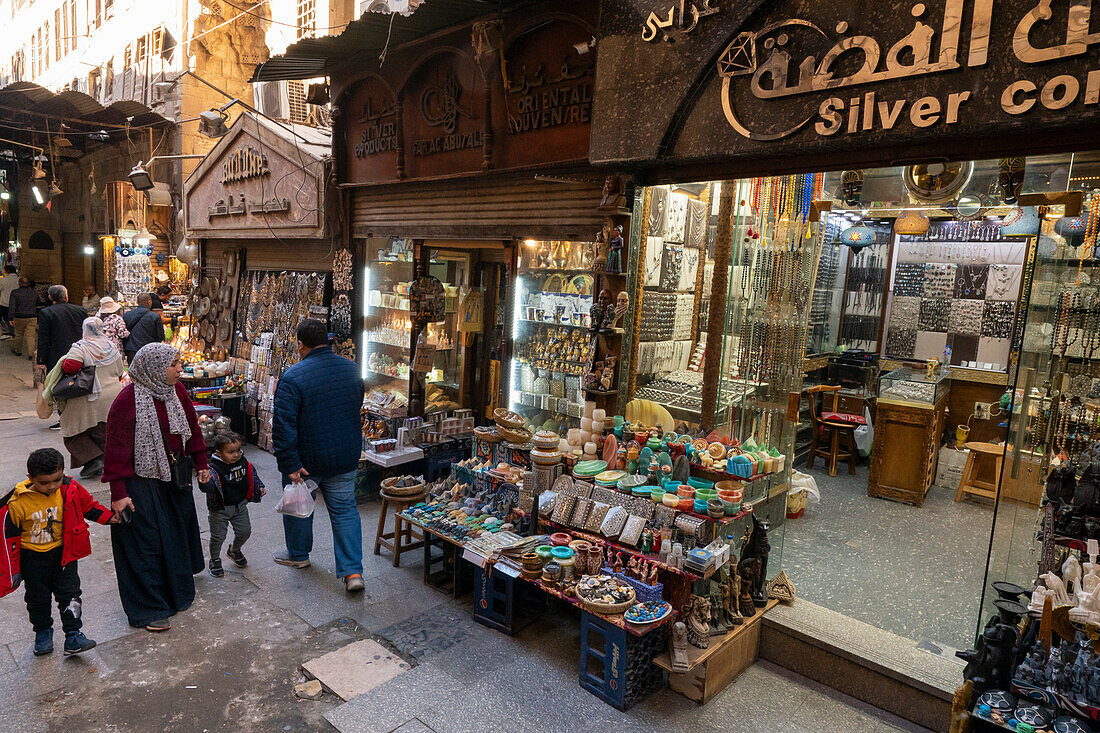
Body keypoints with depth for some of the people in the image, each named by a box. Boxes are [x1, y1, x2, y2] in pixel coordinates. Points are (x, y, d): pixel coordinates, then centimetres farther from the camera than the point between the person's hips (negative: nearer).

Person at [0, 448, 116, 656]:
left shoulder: (70, 490, -14)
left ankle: (73, 635, 7)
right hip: (32, 557, -1)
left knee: (69, 593, 0)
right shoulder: (18, 502, -20)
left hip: (63, 553, 1)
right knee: (37, 597, 14)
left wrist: (110, 517, -8)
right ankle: (42, 632, 36)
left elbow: (89, 506, 6)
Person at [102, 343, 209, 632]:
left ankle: (177, 592, 40)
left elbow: (192, 428, 10)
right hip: (141, 482, -7)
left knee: (177, 535, 19)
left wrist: (201, 464, 14)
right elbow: (117, 450, -17)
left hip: (175, 478, 7)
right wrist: (118, 494, -16)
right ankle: (149, 610, 18)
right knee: (146, 542, 2)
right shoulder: (127, 400, -20)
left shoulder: (177, 391, -1)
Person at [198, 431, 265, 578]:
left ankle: (234, 550, 41)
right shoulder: (214, 468, -23)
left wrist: (259, 487, 3)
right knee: (218, 536, 6)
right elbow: (209, 487, -35)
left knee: (245, 531, 11)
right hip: (220, 509, -5)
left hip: (240, 505, 5)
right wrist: (204, 482, -56)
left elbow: (252, 475, 12)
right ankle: (215, 560, 32)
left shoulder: (243, 462, -6)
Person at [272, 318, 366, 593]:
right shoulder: (351, 368, -1)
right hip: (346, 457, 4)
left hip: (308, 459, -4)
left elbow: (283, 426, -23)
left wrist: (290, 464, -17)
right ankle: (353, 571, 6)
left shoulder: (293, 377, -19)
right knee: (345, 508, 11)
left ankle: (298, 555, 41)